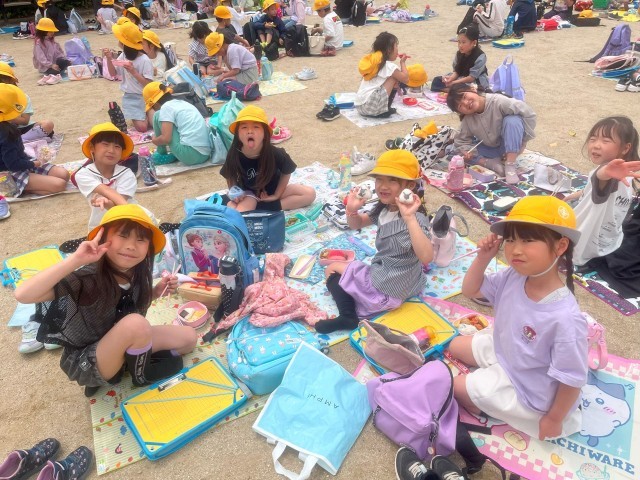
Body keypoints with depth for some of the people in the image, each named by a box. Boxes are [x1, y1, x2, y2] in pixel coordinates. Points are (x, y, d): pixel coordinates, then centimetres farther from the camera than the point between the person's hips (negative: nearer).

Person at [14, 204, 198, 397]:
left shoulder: (136, 272, -11)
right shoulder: (87, 278, -31)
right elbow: (23, 294, -42)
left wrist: (157, 291, -9)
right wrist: (76, 259, -47)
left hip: (121, 344, 6)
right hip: (87, 363, -6)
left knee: (188, 337, 2)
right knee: (136, 323, -33)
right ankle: (140, 376, -5)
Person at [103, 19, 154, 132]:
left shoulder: (144, 60, -17)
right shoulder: (123, 56, 0)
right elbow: (113, 73, 10)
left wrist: (133, 71, -28)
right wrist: (109, 59, -8)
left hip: (142, 98, -3)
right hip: (129, 96, 4)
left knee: (143, 127, -12)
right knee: (141, 127, -11)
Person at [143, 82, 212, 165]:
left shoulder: (166, 107, -3)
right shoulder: (182, 103, 20)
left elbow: (166, 138, -10)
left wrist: (154, 140, 12)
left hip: (189, 155, -9)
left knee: (158, 115, 6)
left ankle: (161, 154, 19)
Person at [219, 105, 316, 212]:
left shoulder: (275, 154, -24)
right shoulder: (234, 155, -22)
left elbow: (286, 172, -6)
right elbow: (230, 176, -2)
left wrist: (277, 195, -6)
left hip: (272, 190, 3)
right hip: (248, 193, -3)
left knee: (310, 193, -13)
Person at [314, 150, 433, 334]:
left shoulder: (414, 218, -27)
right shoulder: (385, 208, -1)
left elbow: (426, 257, -42)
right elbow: (357, 224, 14)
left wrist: (409, 217, -47)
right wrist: (352, 209, -8)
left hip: (388, 289, -9)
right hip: (382, 274, 9)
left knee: (332, 270, 3)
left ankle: (348, 316, 0)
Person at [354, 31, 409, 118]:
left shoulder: (373, 61, 17)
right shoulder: (388, 65, -6)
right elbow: (405, 79, 0)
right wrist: (403, 62, 12)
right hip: (371, 107, -8)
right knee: (395, 77, 0)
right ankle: (385, 109, 2)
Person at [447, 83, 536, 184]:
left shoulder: (498, 101, -26)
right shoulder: (467, 120, -13)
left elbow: (529, 114, -23)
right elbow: (462, 141, -3)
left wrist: (521, 143, -20)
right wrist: (466, 151, -27)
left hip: (509, 146, -3)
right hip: (490, 149, 4)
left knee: (512, 120, -34)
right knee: (454, 149, -13)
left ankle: (510, 165, -30)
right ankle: (493, 164, -22)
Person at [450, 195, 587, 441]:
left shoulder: (565, 319, -39)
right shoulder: (512, 277, -20)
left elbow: (572, 379, -27)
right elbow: (470, 290, -4)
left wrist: (554, 419, -11)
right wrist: (483, 257, -22)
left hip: (526, 389, -7)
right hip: (502, 351, 7)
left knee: (458, 386, -2)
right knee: (456, 346, 16)